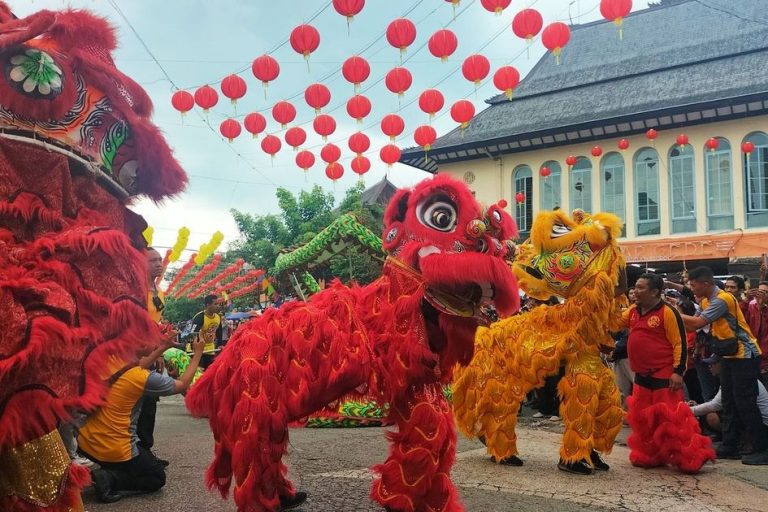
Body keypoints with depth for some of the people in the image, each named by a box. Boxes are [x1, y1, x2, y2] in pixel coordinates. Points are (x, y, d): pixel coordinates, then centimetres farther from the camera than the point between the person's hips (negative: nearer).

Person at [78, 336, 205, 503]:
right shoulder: (144, 378, -18)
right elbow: (183, 385, -2)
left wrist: (163, 347, 21)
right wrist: (197, 353, 7)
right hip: (114, 450, -8)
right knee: (158, 477, 14)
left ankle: (108, 472, 7)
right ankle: (109, 479, -6)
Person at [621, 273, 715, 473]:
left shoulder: (667, 312, -15)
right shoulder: (633, 311, 6)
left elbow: (679, 343, -15)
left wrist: (678, 371, -18)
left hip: (664, 375, -8)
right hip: (642, 375, 8)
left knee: (670, 417, -6)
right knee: (643, 418, 13)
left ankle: (689, 458, 6)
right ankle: (648, 456, 25)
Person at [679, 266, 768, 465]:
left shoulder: (722, 299, -21)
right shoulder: (707, 301, 9)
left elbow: (697, 323, -27)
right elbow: (692, 326, 6)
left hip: (745, 355, -10)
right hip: (730, 355, 10)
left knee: (744, 402, -7)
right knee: (729, 402, 11)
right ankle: (730, 446, 17)